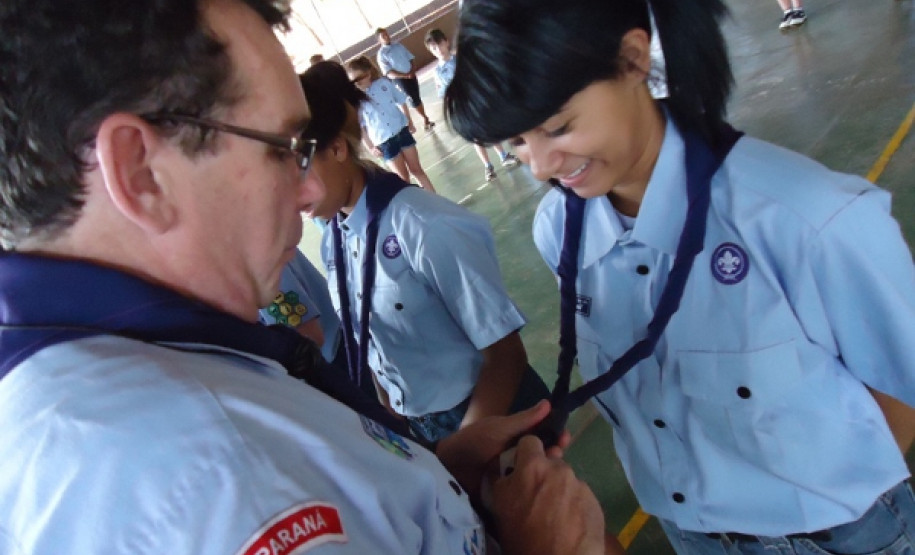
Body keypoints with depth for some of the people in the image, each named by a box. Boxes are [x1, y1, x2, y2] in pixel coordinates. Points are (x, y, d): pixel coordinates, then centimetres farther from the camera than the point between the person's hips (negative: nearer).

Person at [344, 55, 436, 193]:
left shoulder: (383, 83, -6)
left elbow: (401, 101, 7)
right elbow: (359, 127, -6)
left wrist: (409, 122, 13)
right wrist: (370, 147, -6)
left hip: (402, 131, 2)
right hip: (384, 142, -2)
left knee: (416, 169, 12)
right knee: (403, 176, 6)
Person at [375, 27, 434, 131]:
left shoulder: (398, 45, 8)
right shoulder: (381, 54, -8)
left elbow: (411, 58, 11)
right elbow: (389, 73, -15)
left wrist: (413, 71, -8)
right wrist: (406, 75, -20)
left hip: (411, 75, 4)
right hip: (400, 79, -4)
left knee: (417, 97, 11)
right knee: (414, 99, 0)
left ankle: (425, 119, 24)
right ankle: (425, 119, 15)